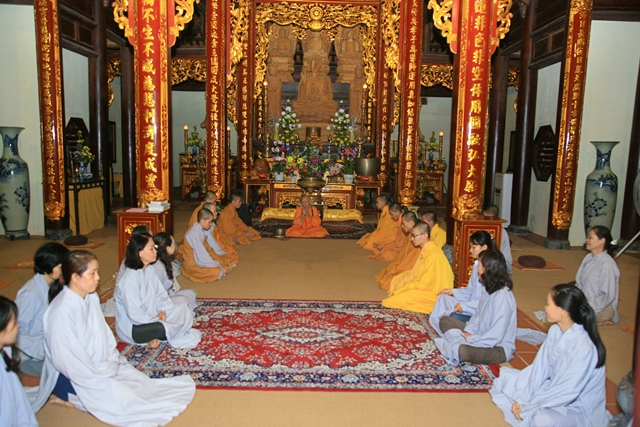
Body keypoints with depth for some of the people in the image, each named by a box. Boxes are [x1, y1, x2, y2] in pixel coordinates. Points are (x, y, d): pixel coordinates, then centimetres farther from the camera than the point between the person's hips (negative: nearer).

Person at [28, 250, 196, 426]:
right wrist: (106, 370, -16)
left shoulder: (91, 298, -1)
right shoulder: (62, 311, -27)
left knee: (139, 382, -7)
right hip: (70, 378, -7)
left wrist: (113, 358, -4)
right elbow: (66, 361, -26)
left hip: (101, 366, 7)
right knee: (121, 399, -17)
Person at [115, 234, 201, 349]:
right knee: (163, 327, -33)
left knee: (184, 309, -3)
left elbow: (161, 295, 8)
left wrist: (163, 310, -10)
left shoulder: (149, 270, 4)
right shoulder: (129, 279, -24)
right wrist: (158, 322, -21)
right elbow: (135, 315, -26)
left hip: (151, 317, 9)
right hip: (132, 329, -9)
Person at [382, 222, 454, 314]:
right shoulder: (425, 250, 6)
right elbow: (414, 272, 12)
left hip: (432, 293, -10)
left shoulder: (433, 255, -25)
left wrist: (399, 290, -15)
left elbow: (423, 283, -22)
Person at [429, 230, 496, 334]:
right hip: (472, 304, 10)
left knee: (454, 317, -27)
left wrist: (465, 306, -24)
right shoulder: (477, 265, 9)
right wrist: (454, 292, 7)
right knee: (443, 298, 6)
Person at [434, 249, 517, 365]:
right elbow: (478, 315, 12)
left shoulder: (503, 297, -27)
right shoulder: (490, 289, 3)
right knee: (445, 320, 9)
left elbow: (495, 336, -29)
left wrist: (471, 339, -17)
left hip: (499, 348, -10)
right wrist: (468, 332, -5)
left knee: (463, 351, -39)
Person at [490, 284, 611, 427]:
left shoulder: (583, 347, -31)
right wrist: (523, 399, -8)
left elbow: (567, 392, -28)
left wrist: (527, 407, -21)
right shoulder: (555, 330, -7)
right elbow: (539, 367, -2)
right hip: (555, 391, 8)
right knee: (507, 376, 6)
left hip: (580, 411, -7)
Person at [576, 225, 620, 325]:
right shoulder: (588, 258, 5)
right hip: (585, 302, 8)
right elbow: (579, 283, 11)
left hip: (602, 308, -8)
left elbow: (608, 296, -21)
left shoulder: (607, 264, -20)